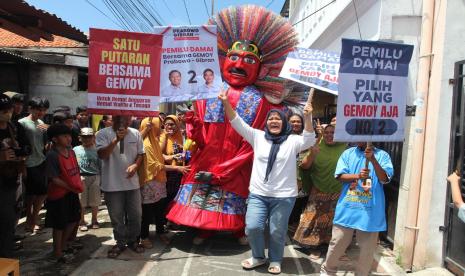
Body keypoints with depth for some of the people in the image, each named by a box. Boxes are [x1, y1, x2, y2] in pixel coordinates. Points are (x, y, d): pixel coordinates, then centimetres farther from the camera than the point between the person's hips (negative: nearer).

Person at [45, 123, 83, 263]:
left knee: (73, 219, 18)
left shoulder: (70, 151, 3)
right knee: (59, 225, 6)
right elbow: (54, 179, -22)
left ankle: (63, 245, 39)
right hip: (58, 194, -8)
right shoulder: (52, 155, -20)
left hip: (72, 192, 8)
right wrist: (71, 187, -17)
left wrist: (78, 185, 0)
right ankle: (57, 253, 23)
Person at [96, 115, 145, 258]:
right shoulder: (104, 133, -6)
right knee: (116, 217, 10)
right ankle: (120, 242, 29)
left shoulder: (135, 133, 3)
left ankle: (132, 240, 31)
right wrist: (116, 140, -26)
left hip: (132, 182, 2)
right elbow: (101, 154, -16)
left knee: (135, 215, 11)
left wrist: (135, 165, -11)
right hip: (112, 184, -2)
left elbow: (140, 154, 9)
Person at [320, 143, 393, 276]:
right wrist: (358, 176, -21)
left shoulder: (382, 155, 0)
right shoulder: (348, 153, 5)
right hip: (347, 208, 1)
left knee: (367, 248, 9)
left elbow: (384, 179, -12)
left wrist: (372, 159, -24)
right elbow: (340, 176, -4)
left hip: (370, 210, -1)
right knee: (337, 243, 12)